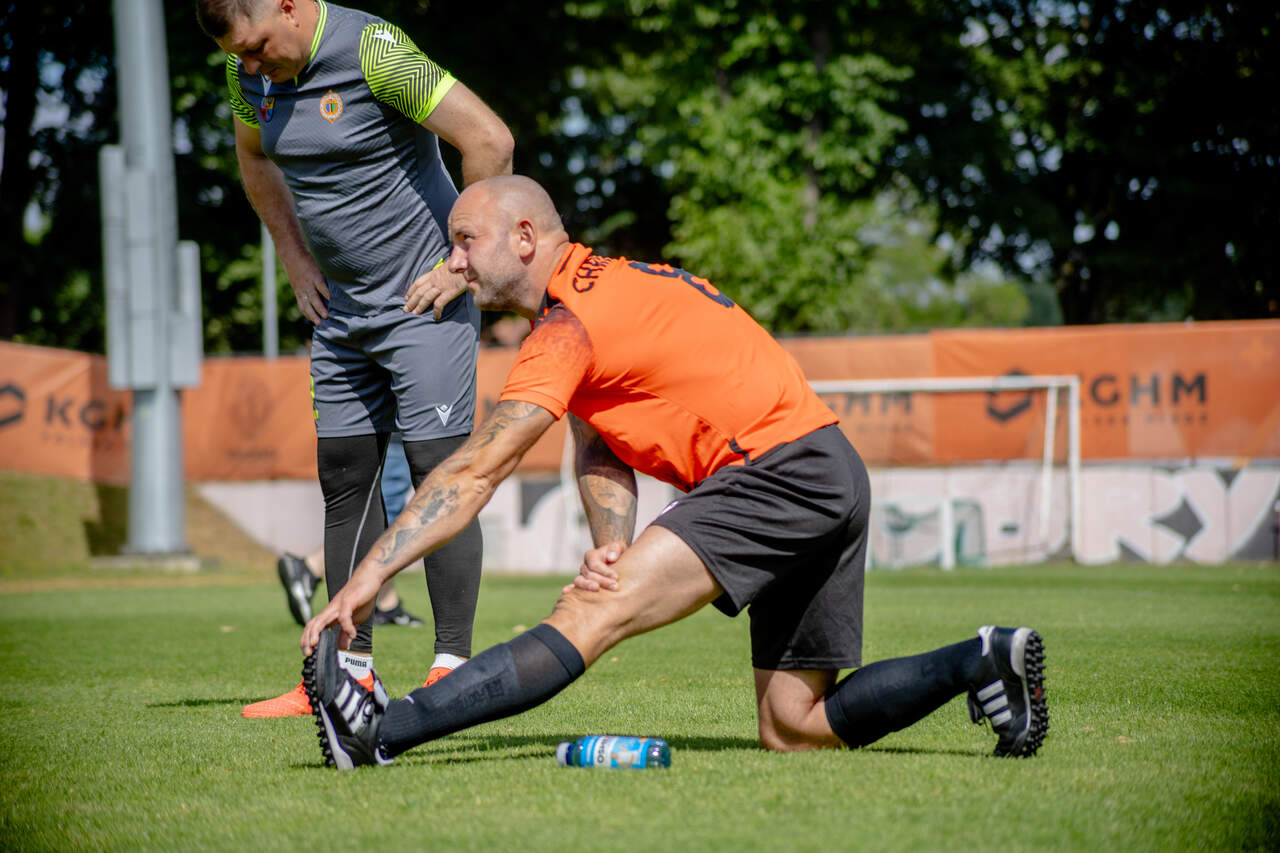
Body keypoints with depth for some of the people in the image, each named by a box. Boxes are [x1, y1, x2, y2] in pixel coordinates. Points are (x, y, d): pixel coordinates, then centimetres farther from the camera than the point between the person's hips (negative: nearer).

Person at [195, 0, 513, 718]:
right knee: (345, 478, 8)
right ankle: (351, 670, 13)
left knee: (439, 475, -9)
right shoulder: (251, 72, 2)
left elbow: (490, 140, -23)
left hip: (423, 301, -8)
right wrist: (298, 261, 16)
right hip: (340, 309, 8)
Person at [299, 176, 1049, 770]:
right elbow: (598, 451, 12)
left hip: (781, 468, -10)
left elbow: (475, 471, -16)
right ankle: (982, 662, 6)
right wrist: (613, 543, -9)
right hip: (833, 481, 10)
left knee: (591, 613, -21)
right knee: (794, 730, 11)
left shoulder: (573, 320, -11)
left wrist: (369, 576, -16)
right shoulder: (602, 287, 18)